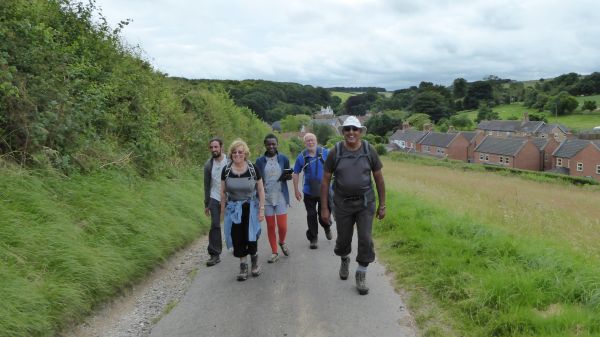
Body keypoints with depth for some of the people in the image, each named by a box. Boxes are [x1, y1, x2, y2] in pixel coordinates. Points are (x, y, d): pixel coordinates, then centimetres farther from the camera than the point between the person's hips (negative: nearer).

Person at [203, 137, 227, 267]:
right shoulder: (208, 164, 1)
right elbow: (207, 185, 8)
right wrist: (206, 204, 8)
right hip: (215, 199, 2)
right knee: (215, 226, -5)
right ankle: (214, 254, 0)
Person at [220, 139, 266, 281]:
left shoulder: (253, 169, -8)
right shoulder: (226, 170, -3)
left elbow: (261, 190, -2)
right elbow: (223, 192, 6)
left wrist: (262, 209, -6)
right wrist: (222, 210, 7)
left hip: (250, 208, -2)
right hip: (233, 209, 2)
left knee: (250, 237, -3)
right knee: (237, 239, 2)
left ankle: (254, 259, 26)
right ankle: (243, 265, 19)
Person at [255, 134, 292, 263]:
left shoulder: (284, 159, -3)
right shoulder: (260, 161, -2)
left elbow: (288, 175, 8)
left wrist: (287, 176, -15)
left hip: (281, 197, -1)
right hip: (266, 198, 1)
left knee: (282, 226, -2)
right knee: (270, 226, 8)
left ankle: (282, 242, 31)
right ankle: (274, 252, 21)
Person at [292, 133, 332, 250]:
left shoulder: (325, 153, -6)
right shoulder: (301, 157, -4)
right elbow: (296, 174, 5)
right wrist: (296, 190, 3)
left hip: (325, 190, 0)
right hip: (309, 192, 0)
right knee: (311, 216, 6)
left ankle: (327, 228, 43)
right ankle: (313, 239, 21)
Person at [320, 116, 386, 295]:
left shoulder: (369, 150, -7)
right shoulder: (335, 152, -8)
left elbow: (379, 179, 1)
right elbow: (325, 181, -3)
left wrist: (382, 205, 2)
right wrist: (324, 207, -5)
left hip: (365, 203, 0)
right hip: (342, 203, 0)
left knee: (365, 239, -4)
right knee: (343, 239, 13)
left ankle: (361, 275, 16)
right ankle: (344, 259, 46)